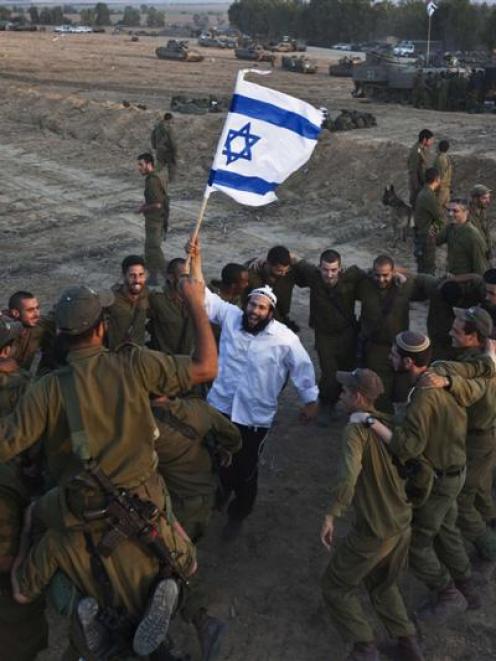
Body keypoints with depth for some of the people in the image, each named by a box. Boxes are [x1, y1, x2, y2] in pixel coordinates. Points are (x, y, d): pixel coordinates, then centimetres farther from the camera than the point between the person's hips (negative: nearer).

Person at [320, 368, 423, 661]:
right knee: (384, 584, 29)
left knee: (336, 586, 13)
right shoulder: (389, 424, 2)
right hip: (402, 524, 7)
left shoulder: (357, 429, -20)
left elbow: (349, 474, -35)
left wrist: (332, 515, -29)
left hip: (373, 530, -7)